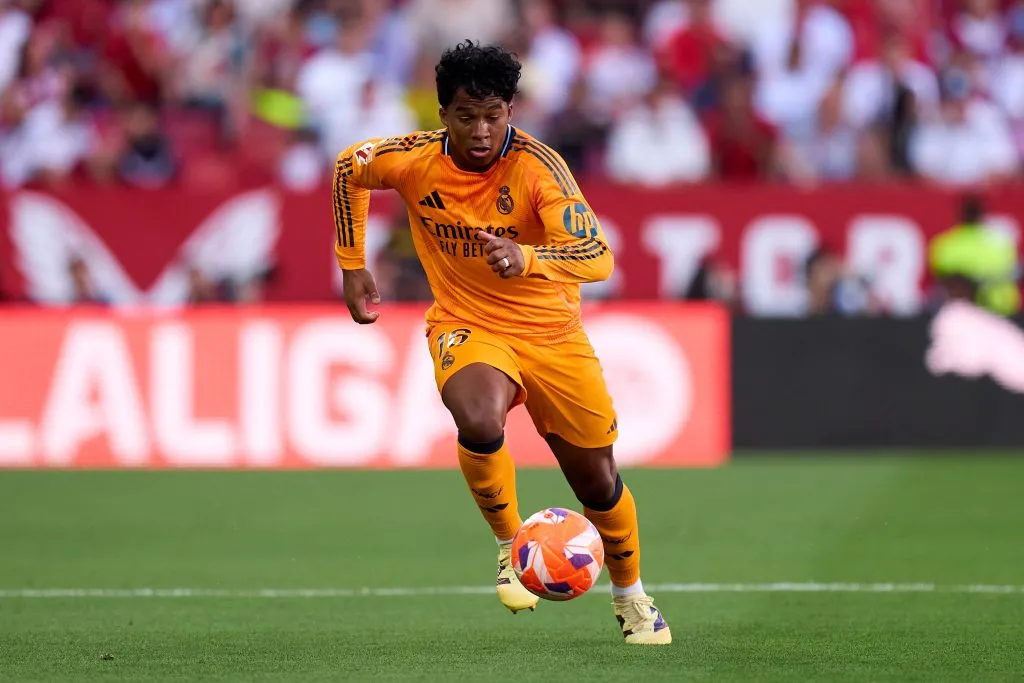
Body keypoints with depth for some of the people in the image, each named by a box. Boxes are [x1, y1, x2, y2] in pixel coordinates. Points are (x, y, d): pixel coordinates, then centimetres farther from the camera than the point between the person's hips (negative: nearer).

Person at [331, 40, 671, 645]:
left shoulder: (537, 166, -22)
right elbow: (348, 169, 9)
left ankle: (631, 595, 38)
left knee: (598, 481, 9)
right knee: (480, 424, -34)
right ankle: (512, 546, -7)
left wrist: (526, 258, -50)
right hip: (466, 326, 0)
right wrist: (352, 267, 9)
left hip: (551, 331, 0)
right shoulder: (414, 161, -14)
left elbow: (598, 258, -32)